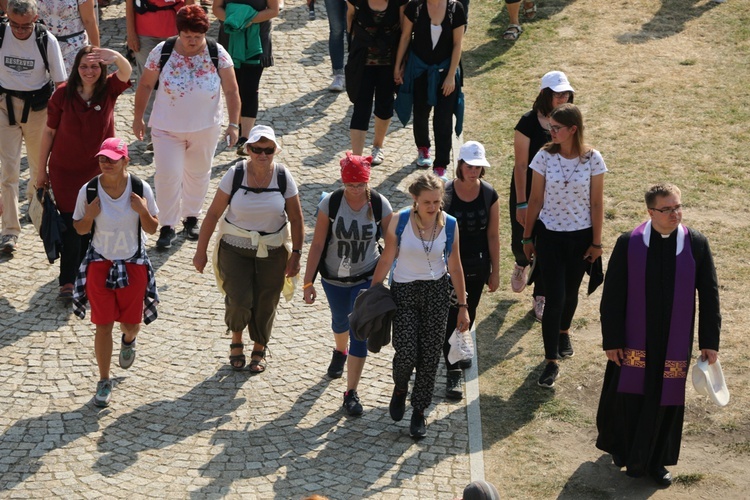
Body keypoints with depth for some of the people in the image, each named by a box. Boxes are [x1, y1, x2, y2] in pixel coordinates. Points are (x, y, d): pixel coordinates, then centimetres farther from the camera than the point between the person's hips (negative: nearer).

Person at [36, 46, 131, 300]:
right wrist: (42, 169, 1)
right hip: (65, 171, -2)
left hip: (98, 169, 2)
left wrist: (116, 57, -57)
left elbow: (126, 73, -34)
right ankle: (68, 281, 9)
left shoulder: (109, 90, -12)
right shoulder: (63, 94, -13)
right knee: (71, 224, 1)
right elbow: (49, 131, -4)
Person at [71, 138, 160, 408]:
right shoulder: (88, 191, -14)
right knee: (103, 325, 2)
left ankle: (128, 341, 51)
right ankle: (104, 382, 18)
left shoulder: (141, 189, -14)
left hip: (134, 264, 1)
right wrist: (89, 216, -23)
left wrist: (143, 211, -25)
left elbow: (152, 228, -5)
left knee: (131, 323, 11)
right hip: (100, 264, -1)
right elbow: (80, 229, -1)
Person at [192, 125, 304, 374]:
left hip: (272, 251, 1)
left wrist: (295, 255, -5)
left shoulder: (283, 177, -10)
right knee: (239, 301, -11)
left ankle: (259, 348, 34)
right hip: (235, 248, -1)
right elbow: (213, 214, -8)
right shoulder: (235, 174, -13)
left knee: (265, 303, 8)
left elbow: (296, 219, -3)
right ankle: (236, 340, 21)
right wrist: (201, 251, -6)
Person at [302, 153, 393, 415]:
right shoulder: (330, 204, -18)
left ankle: (351, 393, 4)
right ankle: (340, 352, 60)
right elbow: (317, 244, -12)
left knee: (359, 333, -6)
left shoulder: (380, 205, -17)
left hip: (366, 278, -1)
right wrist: (308, 282, -11)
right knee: (340, 321, 25)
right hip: (333, 278, 1)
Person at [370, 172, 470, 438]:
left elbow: (455, 268, 2)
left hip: (436, 292, 2)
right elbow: (386, 259, -4)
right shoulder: (400, 221, -13)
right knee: (406, 353, -12)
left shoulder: (449, 225, -8)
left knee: (430, 356, 3)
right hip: (404, 290, -2)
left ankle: (419, 411, 22)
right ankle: (400, 388, 23)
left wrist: (463, 306, 5)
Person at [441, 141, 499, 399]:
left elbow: (493, 235, 0)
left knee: (469, 314, 19)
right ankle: (453, 372, 5)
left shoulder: (489, 195, -7)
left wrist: (495, 271, 3)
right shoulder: (444, 194, -15)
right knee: (452, 317, -3)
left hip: (478, 266, 3)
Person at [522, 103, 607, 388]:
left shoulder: (592, 159, -11)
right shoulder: (545, 156, -9)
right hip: (549, 234, -1)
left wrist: (596, 242, -2)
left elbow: (597, 203, -4)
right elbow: (535, 199, -2)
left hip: (580, 236, 1)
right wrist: (527, 237, 3)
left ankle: (564, 332, 49)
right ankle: (551, 361, 3)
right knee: (554, 297, -5)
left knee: (570, 292, 18)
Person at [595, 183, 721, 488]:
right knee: (629, 394, 10)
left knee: (666, 399, 10)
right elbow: (612, 295, -6)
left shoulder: (696, 244, -8)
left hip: (674, 342, 1)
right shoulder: (629, 244, -11)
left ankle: (656, 460, 28)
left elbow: (709, 294, -1)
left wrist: (709, 341, -1)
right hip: (635, 338, -1)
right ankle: (625, 451, 35)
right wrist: (612, 340, -7)